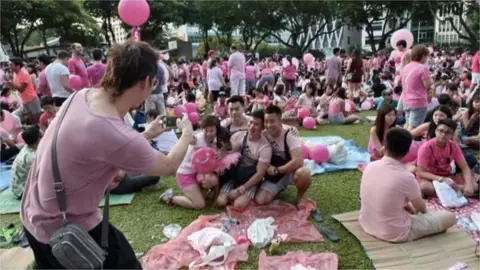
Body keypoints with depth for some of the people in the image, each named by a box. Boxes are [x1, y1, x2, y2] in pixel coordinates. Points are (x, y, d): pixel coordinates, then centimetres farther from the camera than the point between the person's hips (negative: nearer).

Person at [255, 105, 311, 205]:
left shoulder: (289, 135, -20)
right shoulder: (263, 135, -9)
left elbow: (298, 161, -30)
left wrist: (276, 170, -24)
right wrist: (268, 168, -18)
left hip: (290, 172, -3)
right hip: (272, 176, 4)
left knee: (304, 173, -39)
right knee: (260, 200, -18)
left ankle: (300, 196, -3)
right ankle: (279, 187, 16)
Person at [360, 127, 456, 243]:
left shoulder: (370, 166, -8)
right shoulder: (405, 177, -24)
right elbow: (421, 208, -4)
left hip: (366, 224, 7)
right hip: (395, 234, -6)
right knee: (449, 217, 6)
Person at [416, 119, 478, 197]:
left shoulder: (454, 146, -7)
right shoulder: (426, 147, -21)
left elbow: (465, 167, -7)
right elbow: (420, 172, -23)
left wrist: (468, 185, -26)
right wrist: (442, 179, -34)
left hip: (447, 177, 4)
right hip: (429, 178, -4)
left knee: (474, 186, -16)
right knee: (424, 187, -38)